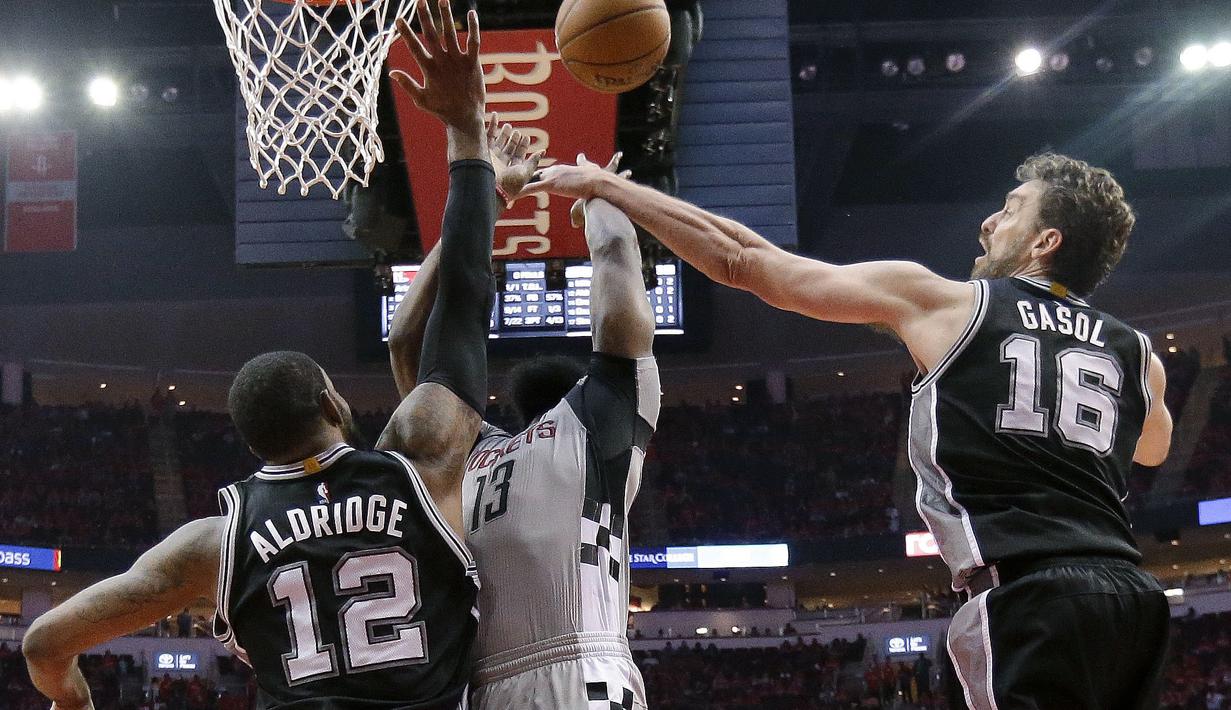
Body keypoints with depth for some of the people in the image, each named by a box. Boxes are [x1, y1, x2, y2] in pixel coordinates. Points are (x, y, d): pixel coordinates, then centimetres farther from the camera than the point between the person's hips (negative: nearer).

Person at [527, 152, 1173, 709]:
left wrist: (602, 186, 21)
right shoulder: (1140, 356, 20)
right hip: (1133, 597, 6)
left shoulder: (946, 303, 7)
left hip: (1032, 596, -6)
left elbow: (742, 260, 11)